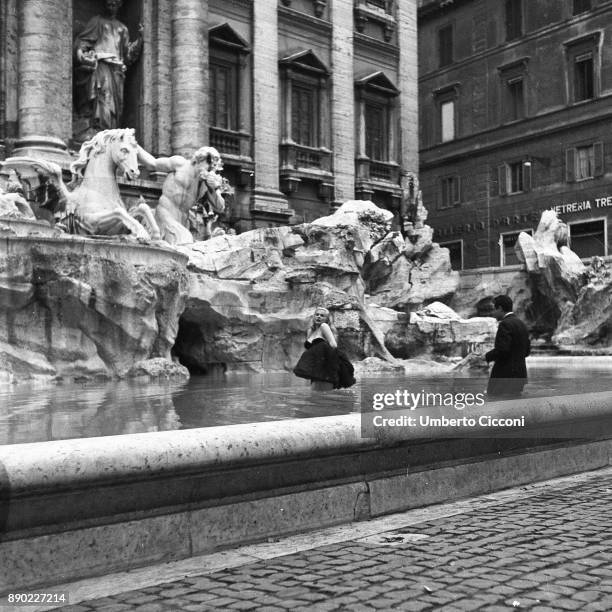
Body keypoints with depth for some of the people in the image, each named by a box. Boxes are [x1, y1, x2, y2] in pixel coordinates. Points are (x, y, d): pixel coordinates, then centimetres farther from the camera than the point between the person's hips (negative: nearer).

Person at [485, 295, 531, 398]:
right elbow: (526, 351, 18)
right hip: (520, 374, 10)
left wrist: (486, 357, -10)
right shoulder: (522, 324, 15)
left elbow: (502, 350, -22)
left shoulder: (505, 324, -13)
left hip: (505, 376, -10)